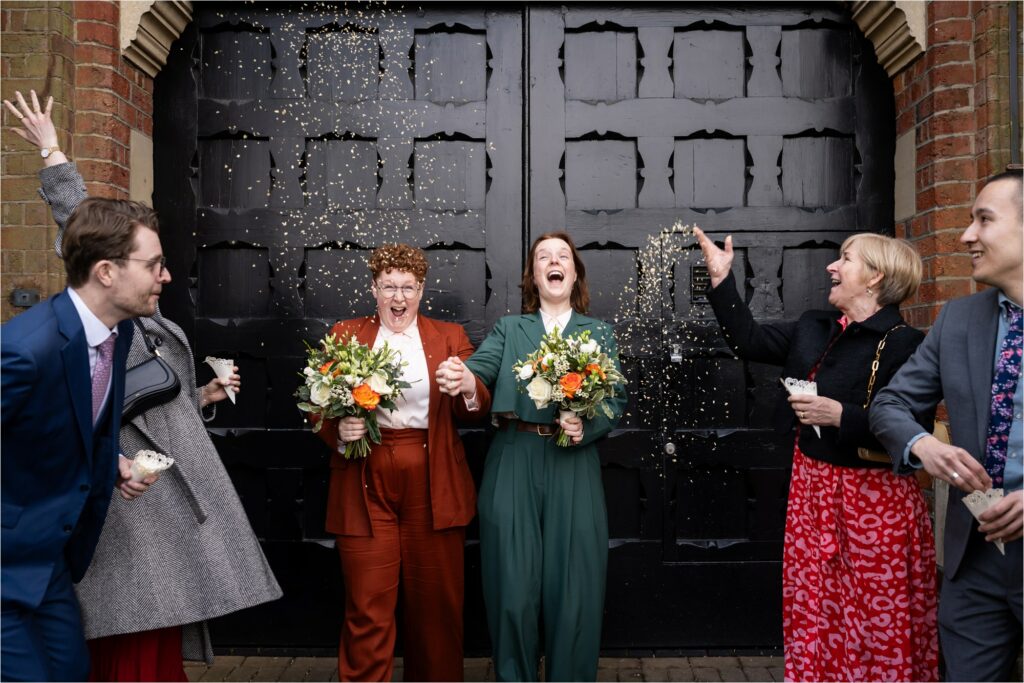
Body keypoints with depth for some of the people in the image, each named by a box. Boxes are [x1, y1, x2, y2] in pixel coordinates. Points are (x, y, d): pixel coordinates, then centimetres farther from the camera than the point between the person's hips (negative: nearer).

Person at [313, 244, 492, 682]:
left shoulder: (449, 337, 9)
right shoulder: (344, 336, 9)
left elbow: (479, 409, 0)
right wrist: (338, 430, -15)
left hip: (434, 490, 1)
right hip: (366, 489, -1)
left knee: (435, 604, 9)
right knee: (368, 609, -1)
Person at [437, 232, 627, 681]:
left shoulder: (599, 333, 13)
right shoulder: (509, 328, 11)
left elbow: (617, 400, 4)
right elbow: (482, 365, -9)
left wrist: (587, 426, -16)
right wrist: (465, 378, -32)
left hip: (574, 466, 0)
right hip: (514, 463, 0)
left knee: (572, 586, 2)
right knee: (514, 585, 3)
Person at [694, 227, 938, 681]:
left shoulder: (904, 345, -15)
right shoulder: (814, 329, 7)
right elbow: (750, 341, 11)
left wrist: (839, 415, -25)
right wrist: (721, 279, 6)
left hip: (873, 500, -7)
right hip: (812, 490, 7)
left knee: (877, 627, 4)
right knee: (813, 618, 16)